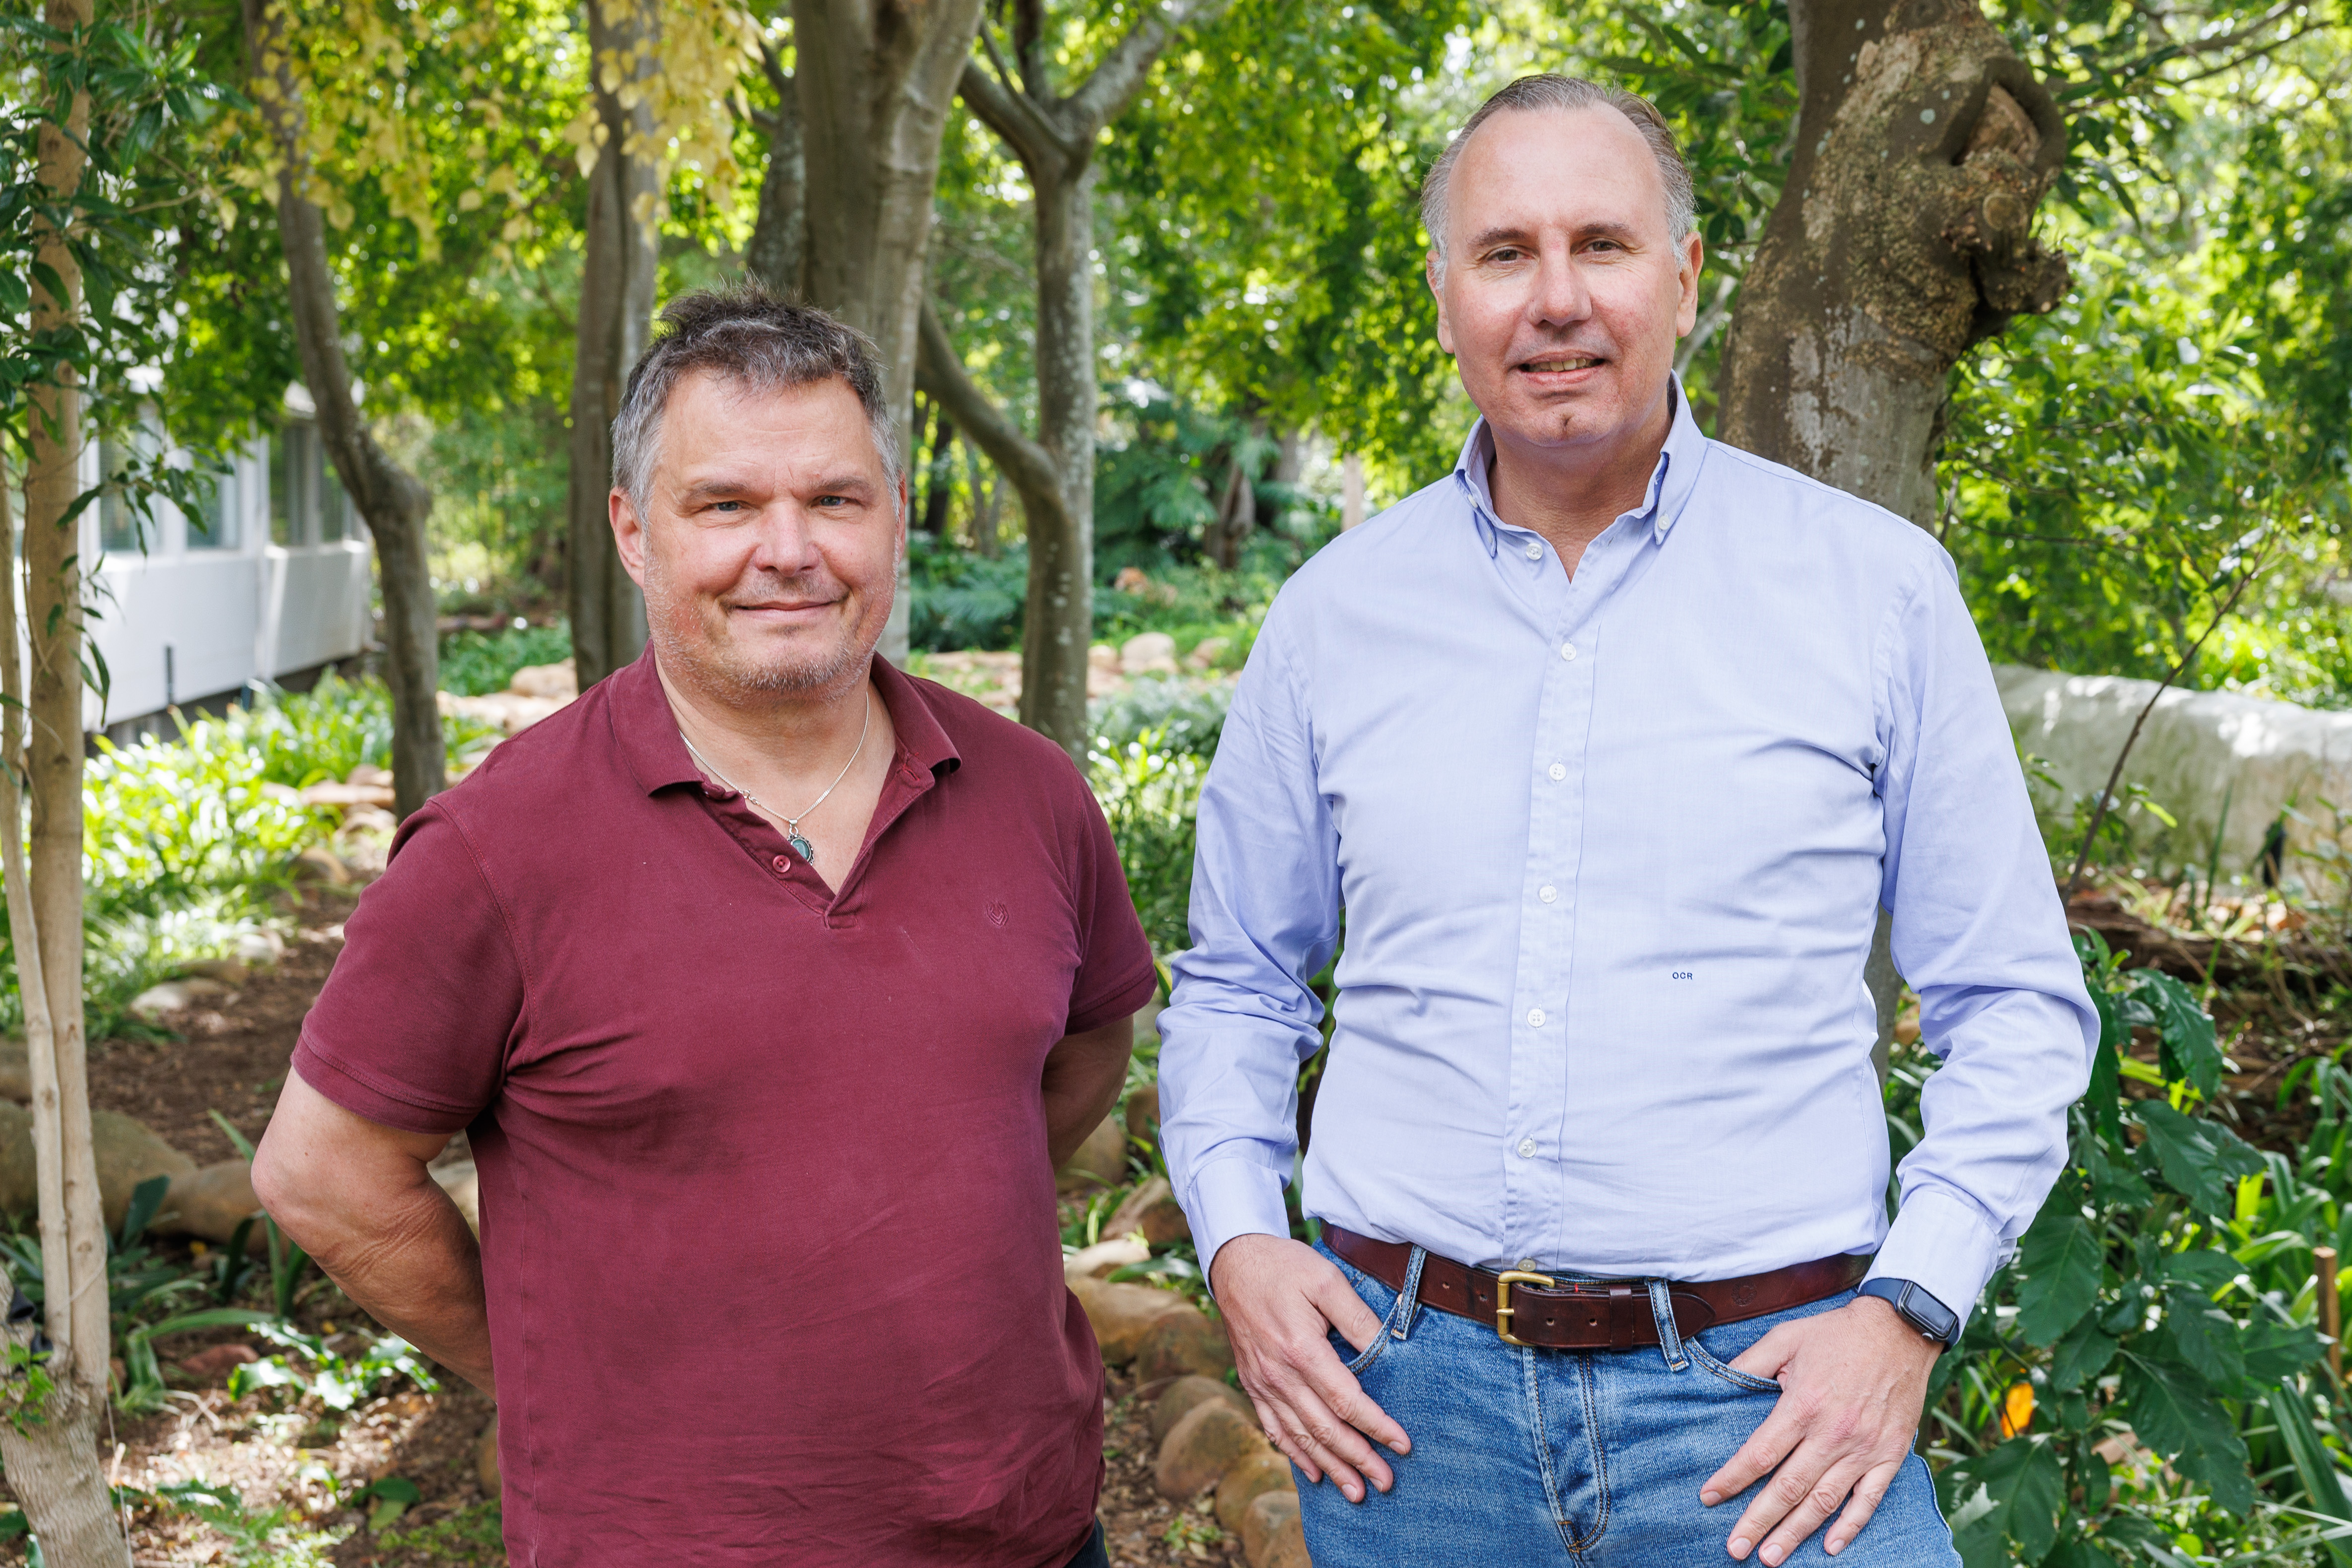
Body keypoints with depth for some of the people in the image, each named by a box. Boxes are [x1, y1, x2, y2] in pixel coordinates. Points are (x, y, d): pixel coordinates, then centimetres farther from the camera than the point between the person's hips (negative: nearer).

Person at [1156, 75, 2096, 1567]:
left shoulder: (1880, 588, -1)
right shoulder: (1336, 613, 5)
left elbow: (2016, 1005, 3)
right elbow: (1239, 985, 15)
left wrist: (1909, 1308, -8)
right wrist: (1238, 1241, 0)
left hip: (1760, 1400, -2)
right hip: (1407, 1389, 2)